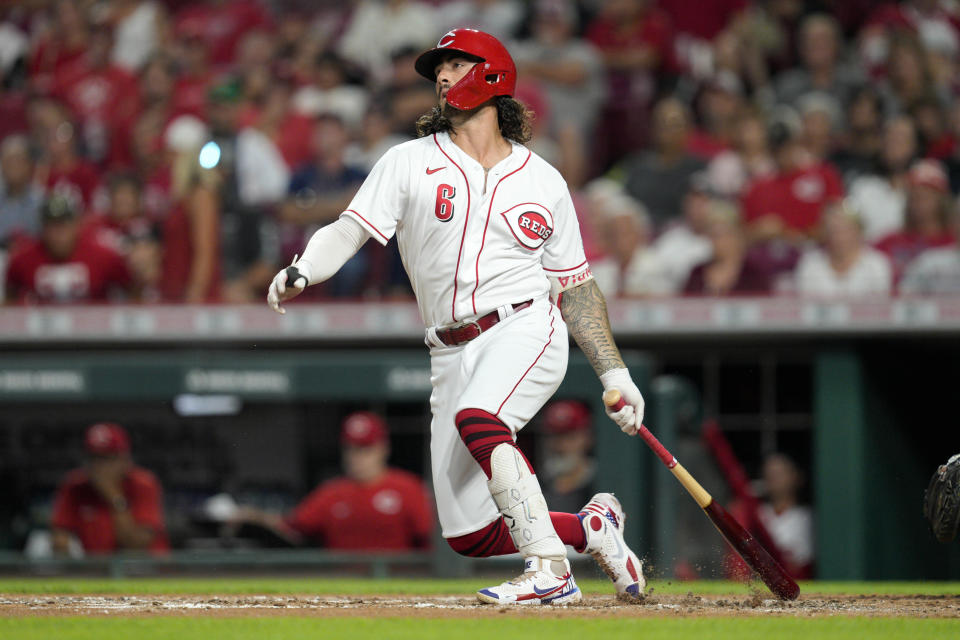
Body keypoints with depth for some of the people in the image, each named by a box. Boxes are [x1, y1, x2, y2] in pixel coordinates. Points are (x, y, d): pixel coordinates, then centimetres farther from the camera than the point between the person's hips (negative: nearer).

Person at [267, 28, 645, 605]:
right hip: (453, 356, 3)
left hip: (526, 329, -3)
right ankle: (589, 528, 20)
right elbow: (352, 230, -2)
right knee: (469, 536, -4)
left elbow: (576, 287, 13)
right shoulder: (410, 162, 9)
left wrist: (615, 374, 7)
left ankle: (551, 572, -31)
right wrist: (304, 270, -23)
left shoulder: (543, 183, 10)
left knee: (476, 419, -36)